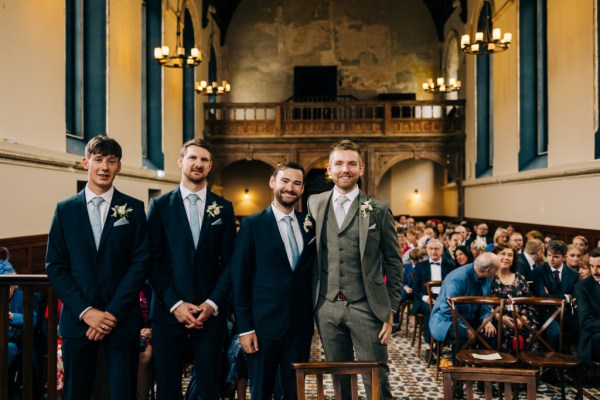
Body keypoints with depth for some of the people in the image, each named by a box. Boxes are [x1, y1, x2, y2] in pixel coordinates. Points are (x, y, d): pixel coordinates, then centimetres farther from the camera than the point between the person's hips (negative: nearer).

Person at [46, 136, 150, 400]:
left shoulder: (133, 208, 2)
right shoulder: (65, 209, 5)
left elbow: (140, 263, -4)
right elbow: (55, 266, 1)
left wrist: (113, 312, -10)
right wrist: (86, 311, -9)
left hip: (122, 319, -1)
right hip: (77, 318, 1)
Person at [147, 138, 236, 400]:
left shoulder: (223, 208, 7)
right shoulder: (160, 206, 3)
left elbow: (229, 262, 4)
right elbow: (153, 261, -1)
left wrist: (212, 303, -6)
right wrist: (174, 304, -9)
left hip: (211, 313, 1)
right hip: (168, 312, -1)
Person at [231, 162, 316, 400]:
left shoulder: (309, 224, 6)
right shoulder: (252, 224, -4)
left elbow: (312, 271, 11)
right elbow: (240, 278, -5)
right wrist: (244, 327, -9)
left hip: (300, 326, 3)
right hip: (264, 325, -3)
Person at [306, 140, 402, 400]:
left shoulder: (378, 209, 1)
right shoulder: (314, 203, 7)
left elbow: (393, 262, 3)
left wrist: (390, 309, -1)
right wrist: (310, 301, 7)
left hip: (366, 307, -2)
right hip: (327, 308, 3)